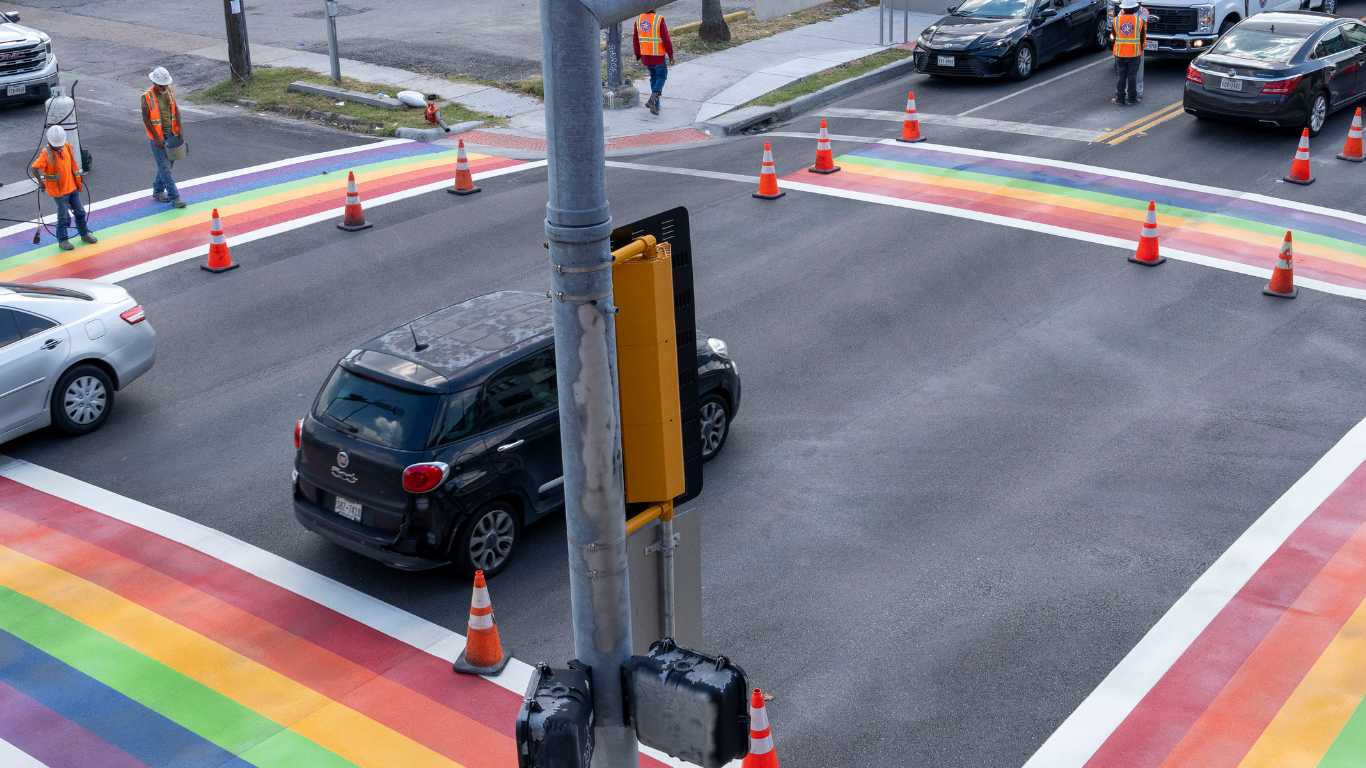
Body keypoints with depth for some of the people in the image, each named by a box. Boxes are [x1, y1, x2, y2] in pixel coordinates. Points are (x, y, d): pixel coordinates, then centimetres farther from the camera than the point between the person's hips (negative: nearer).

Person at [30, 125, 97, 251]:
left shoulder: (67, 147, 0)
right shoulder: (46, 153, -18)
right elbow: (35, 168, -23)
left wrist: (78, 180, 17)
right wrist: (42, 180, -32)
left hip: (72, 187, 6)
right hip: (58, 190, -6)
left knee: (80, 212, 16)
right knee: (64, 216, -1)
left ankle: (84, 234, 34)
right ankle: (62, 240, 15)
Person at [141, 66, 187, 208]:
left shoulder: (170, 92, 1)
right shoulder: (147, 97, -14)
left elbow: (176, 110, 4)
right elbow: (146, 119, -13)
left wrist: (179, 131, -5)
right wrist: (156, 138, -16)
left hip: (171, 133, 6)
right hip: (157, 135, -6)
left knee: (168, 162, 14)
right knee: (164, 167, -4)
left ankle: (158, 191, 31)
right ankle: (174, 197, -3)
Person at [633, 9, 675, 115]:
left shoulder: (638, 19, 0)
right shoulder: (659, 20, -15)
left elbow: (635, 40, 6)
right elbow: (666, 40, -15)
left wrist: (639, 56, 16)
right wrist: (671, 55, -5)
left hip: (645, 55, 5)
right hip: (658, 55, -5)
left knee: (654, 76, 22)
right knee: (661, 76, 14)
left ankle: (655, 104, 21)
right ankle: (654, 96, -10)